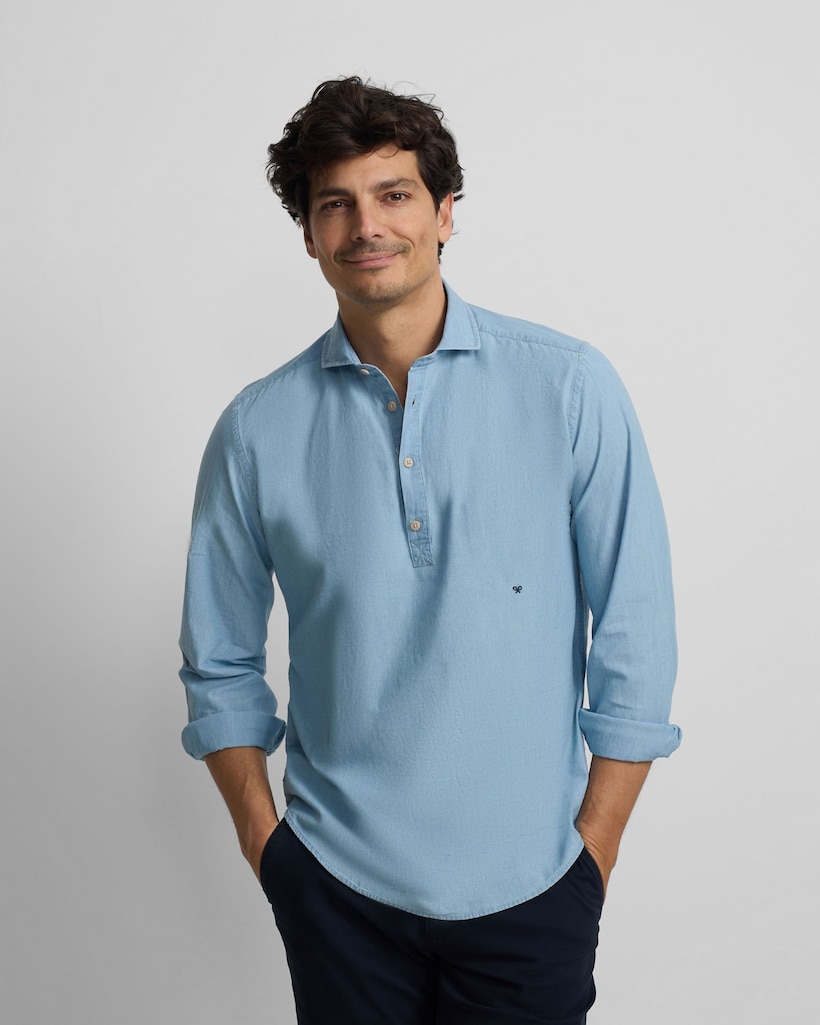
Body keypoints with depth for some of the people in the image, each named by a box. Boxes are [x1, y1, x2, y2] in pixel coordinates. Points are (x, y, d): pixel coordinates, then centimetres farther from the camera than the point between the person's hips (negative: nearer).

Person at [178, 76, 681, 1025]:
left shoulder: (568, 388, -7)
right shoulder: (258, 429, -3)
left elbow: (635, 634, -4)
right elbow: (220, 663, 7)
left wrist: (595, 843, -4)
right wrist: (262, 834, 1)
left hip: (528, 883, -1)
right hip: (337, 880, 1)